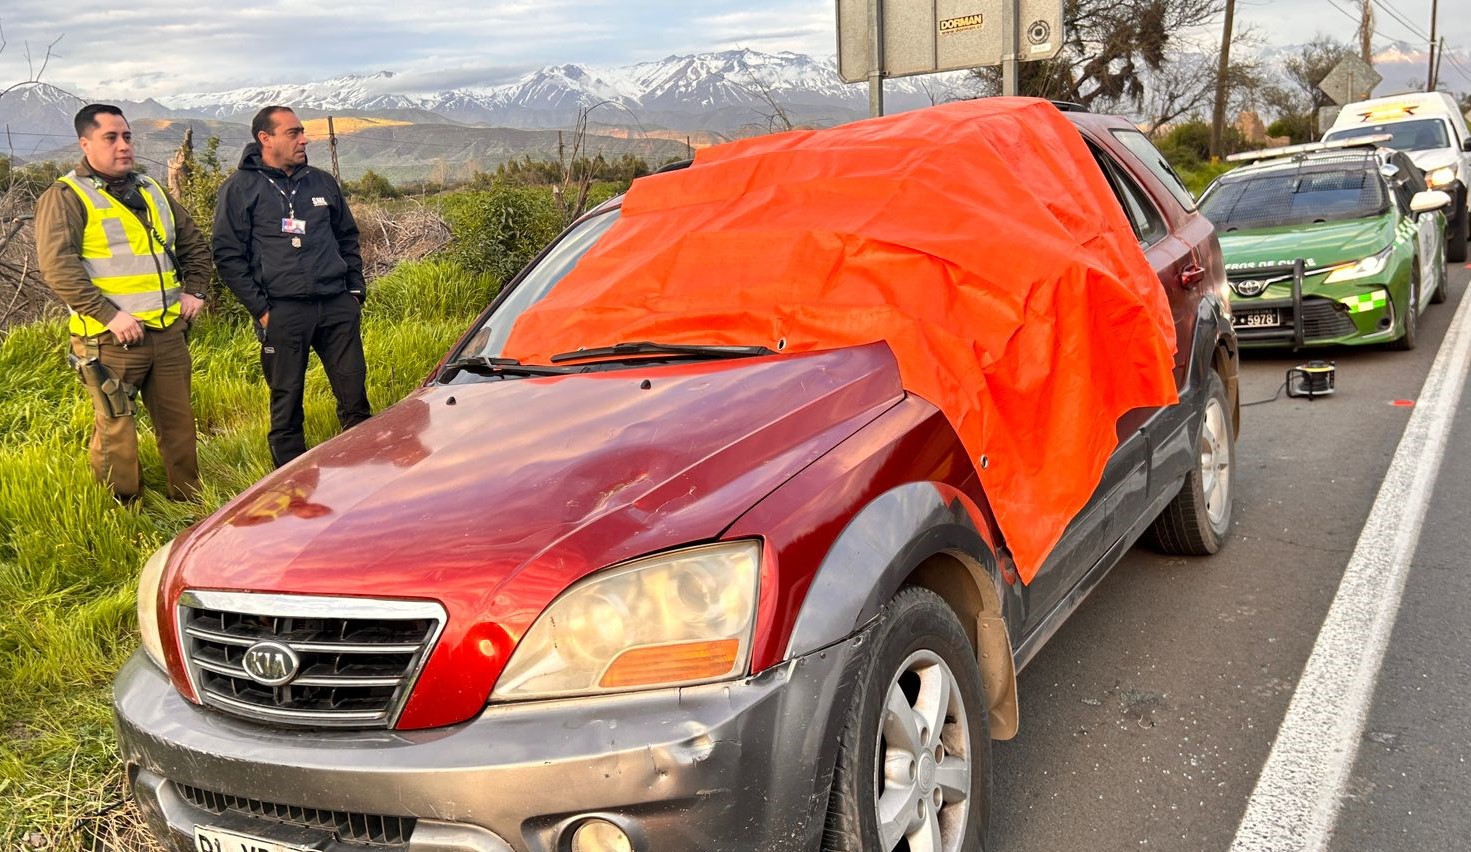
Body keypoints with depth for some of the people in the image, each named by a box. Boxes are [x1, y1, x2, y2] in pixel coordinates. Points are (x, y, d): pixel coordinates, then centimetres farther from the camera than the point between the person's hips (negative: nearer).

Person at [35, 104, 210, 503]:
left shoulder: (151, 190, 16)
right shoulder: (65, 197, -4)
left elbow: (194, 244, 27)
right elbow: (57, 266, -16)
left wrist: (195, 290, 12)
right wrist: (109, 315, -22)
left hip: (168, 331, 6)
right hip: (111, 339, -6)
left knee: (179, 421, 12)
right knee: (115, 429, -2)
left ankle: (190, 501, 23)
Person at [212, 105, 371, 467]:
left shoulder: (322, 182, 15)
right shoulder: (240, 189, 1)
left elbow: (348, 238, 23)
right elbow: (228, 256, -1)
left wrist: (355, 290, 13)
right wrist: (260, 308, -8)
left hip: (338, 305, 4)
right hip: (283, 312, -4)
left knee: (355, 394, 3)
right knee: (287, 404, 2)